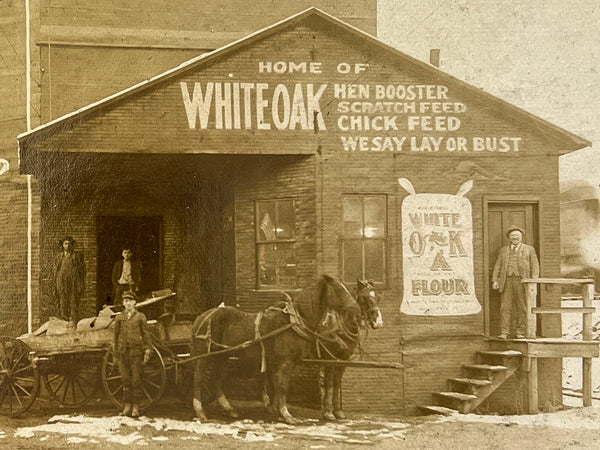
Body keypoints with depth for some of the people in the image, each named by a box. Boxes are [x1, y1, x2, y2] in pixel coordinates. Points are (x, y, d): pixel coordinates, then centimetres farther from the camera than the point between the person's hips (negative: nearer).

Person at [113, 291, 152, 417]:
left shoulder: (140, 317, 4)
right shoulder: (119, 318, 11)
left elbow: (146, 335, 4)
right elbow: (116, 336, 15)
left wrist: (147, 352, -3)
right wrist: (116, 354, 13)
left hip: (136, 352, -2)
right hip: (123, 353, 2)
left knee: (136, 380, -2)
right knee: (126, 380, 2)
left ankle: (135, 407, 3)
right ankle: (127, 407, 8)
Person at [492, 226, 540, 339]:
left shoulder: (529, 249, 12)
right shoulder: (504, 250, 19)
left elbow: (534, 266, 6)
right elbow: (498, 266, 16)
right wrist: (495, 280, 4)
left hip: (521, 281, -1)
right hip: (507, 281, 2)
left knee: (521, 308, -1)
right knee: (505, 307, -5)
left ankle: (520, 332, 4)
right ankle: (504, 332, -4)